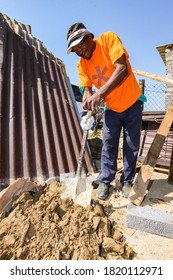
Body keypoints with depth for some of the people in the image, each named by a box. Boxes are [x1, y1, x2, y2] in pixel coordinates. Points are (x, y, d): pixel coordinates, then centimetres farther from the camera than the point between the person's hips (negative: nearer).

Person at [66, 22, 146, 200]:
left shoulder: (108, 39, -16)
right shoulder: (81, 64, -3)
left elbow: (122, 69, -28)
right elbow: (86, 88, -9)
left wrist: (99, 94, -38)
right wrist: (88, 97, -35)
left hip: (132, 103, -3)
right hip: (112, 108, 3)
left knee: (131, 145, 2)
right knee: (108, 144, 0)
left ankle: (127, 181, 18)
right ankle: (105, 181, 13)